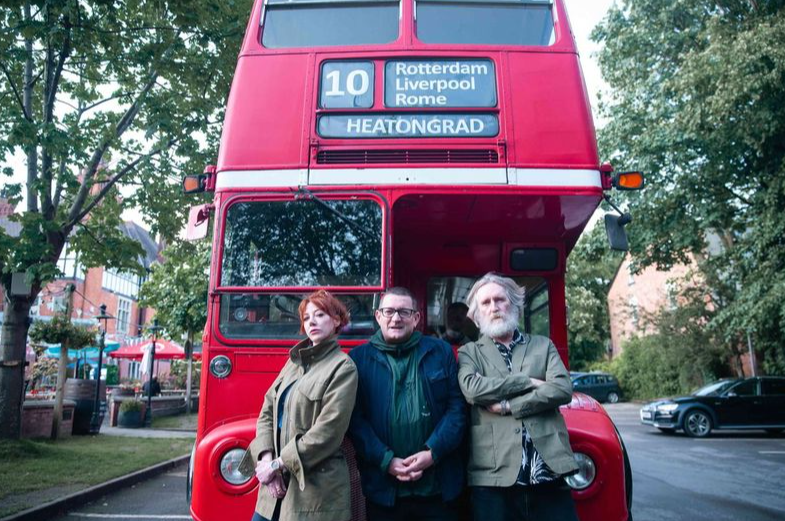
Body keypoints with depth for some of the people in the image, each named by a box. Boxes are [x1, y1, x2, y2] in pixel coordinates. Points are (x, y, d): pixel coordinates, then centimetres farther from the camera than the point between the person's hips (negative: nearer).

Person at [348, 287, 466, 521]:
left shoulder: (440, 352, 5)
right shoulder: (359, 358, 2)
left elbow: (457, 406, 0)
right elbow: (354, 418, -3)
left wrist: (432, 452, -11)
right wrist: (386, 460, -12)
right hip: (382, 487, -1)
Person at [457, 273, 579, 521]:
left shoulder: (543, 346, 14)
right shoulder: (469, 352, 10)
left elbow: (563, 389, -2)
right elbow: (472, 389, -10)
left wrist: (508, 406, -8)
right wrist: (528, 381, -5)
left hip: (548, 471, 2)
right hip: (493, 475, -1)